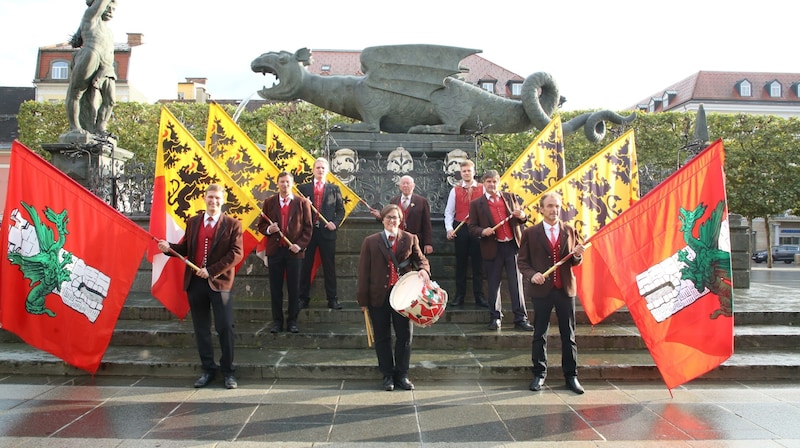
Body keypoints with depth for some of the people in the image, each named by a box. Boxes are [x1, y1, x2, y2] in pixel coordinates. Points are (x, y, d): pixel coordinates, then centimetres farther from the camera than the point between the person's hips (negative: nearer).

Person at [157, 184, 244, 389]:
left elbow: (236, 253, -10)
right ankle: (208, 370, 24)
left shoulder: (232, 224, -2)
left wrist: (212, 271, -16)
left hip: (220, 282, -4)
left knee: (225, 328, -1)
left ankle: (228, 372, 13)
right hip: (195, 282, 4)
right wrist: (169, 248, -8)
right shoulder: (192, 222, 12)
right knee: (201, 329, 11)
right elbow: (185, 248, 13)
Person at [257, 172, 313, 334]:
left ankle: (292, 321, 14)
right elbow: (261, 225, 10)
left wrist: (300, 245, -10)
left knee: (294, 288, 4)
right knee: (275, 288, 7)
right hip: (274, 250, 1)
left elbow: (307, 228, 2)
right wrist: (268, 229, -12)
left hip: (294, 251, -1)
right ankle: (277, 321, 17)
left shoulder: (302, 203, 3)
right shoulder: (269, 202, 7)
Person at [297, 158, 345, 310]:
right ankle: (303, 298, 14)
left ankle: (332, 299, 8)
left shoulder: (334, 189, 9)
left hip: (327, 231, 0)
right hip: (308, 231, 1)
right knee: (305, 266, 5)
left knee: (329, 267, 2)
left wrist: (335, 222, -8)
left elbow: (341, 210, 7)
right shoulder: (303, 188, 10)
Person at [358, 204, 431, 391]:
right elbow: (364, 271, 1)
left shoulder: (410, 239, 5)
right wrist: (363, 298, -3)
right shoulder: (371, 242, 2)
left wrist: (423, 269, -17)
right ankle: (388, 375, 20)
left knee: (405, 336, 5)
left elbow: (420, 259, 9)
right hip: (378, 295, 0)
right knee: (382, 337, 7)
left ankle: (402, 375, 19)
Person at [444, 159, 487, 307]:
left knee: (478, 264, 4)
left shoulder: (482, 189, 4)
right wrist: (449, 229, -7)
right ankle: (459, 296, 14)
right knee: (460, 263, 7)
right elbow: (449, 212, 6)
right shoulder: (455, 190, 7)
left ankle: (479, 296, 12)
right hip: (460, 229, 1)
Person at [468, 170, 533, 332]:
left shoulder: (510, 197, 12)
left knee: (516, 283, 2)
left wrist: (522, 216, -5)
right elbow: (472, 227, 4)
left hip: (512, 245, 1)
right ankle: (495, 317, 19)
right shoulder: (476, 204, 5)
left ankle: (520, 318, 8)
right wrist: (483, 231, -17)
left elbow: (519, 219, 18)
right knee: (493, 284, 6)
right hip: (492, 248, -1)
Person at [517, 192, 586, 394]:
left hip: (565, 288, 2)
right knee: (540, 334, 6)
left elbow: (575, 262, 12)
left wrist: (577, 255, -11)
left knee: (568, 334, 7)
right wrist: (532, 275, -15)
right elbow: (522, 261, 3)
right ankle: (539, 374, 19)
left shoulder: (570, 231, 8)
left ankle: (571, 375, 18)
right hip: (541, 289, -2)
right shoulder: (530, 233, 1)